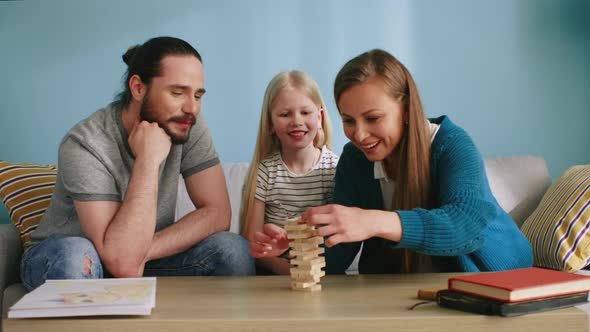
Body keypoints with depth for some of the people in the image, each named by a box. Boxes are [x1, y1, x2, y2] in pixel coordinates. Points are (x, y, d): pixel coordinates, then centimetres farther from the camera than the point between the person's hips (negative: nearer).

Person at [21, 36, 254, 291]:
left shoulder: (189, 125, -13)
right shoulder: (85, 144, -27)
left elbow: (218, 214, -17)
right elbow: (123, 263, -35)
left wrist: (140, 251, -28)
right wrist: (148, 160, -35)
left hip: (143, 261, 3)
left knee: (232, 249, -21)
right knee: (73, 253, -37)